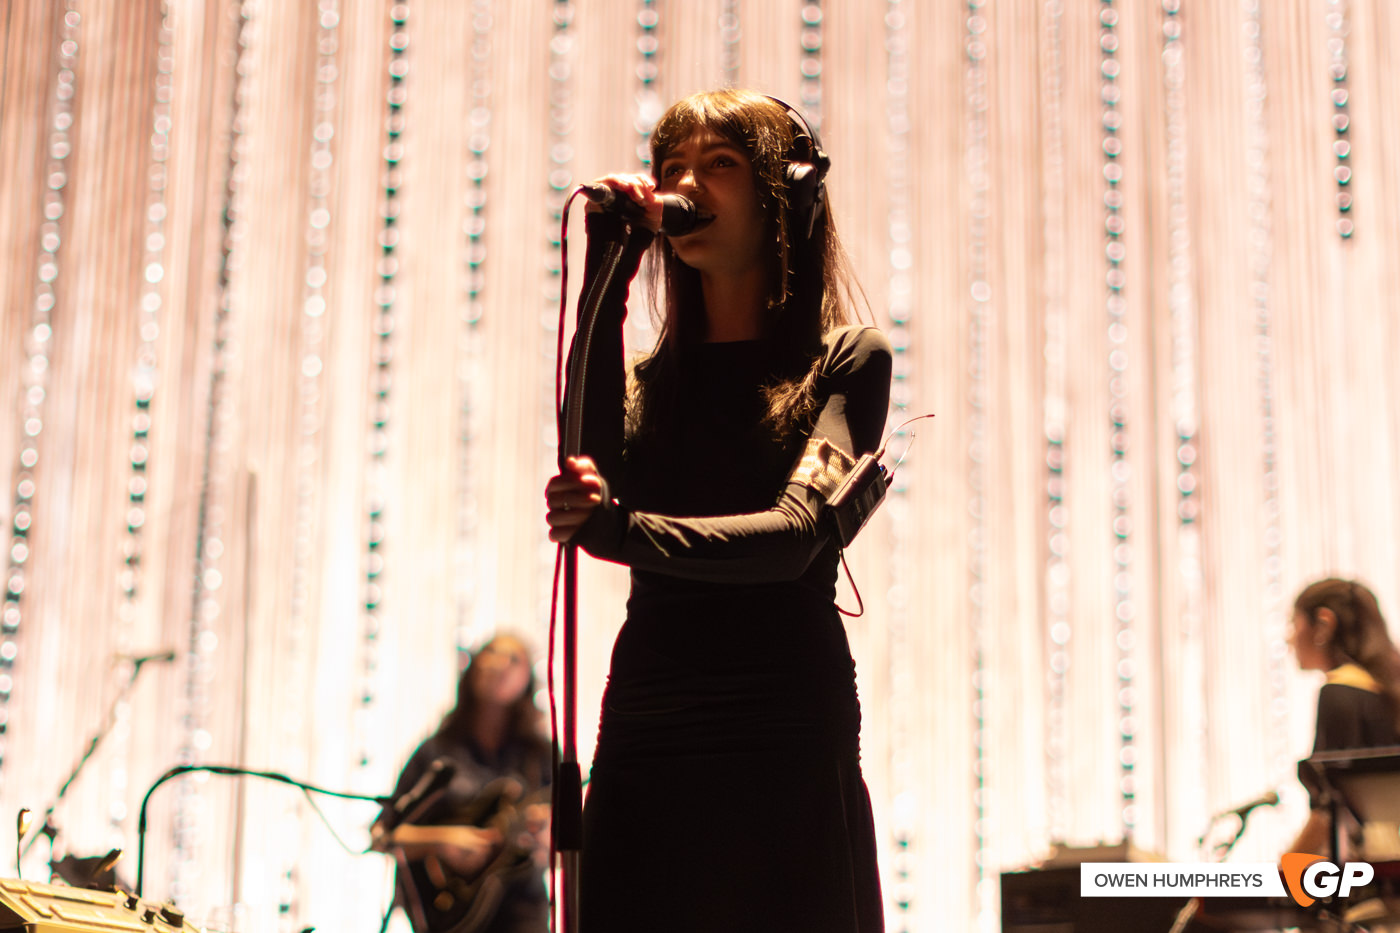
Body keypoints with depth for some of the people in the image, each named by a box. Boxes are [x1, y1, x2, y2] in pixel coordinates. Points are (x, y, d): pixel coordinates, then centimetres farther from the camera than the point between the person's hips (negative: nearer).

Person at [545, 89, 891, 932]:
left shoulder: (847, 359, 4)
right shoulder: (657, 376, 18)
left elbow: (795, 533, -12)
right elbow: (599, 462, -5)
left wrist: (622, 531, -27)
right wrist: (609, 279, -6)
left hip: (786, 743, -3)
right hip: (645, 742, 4)